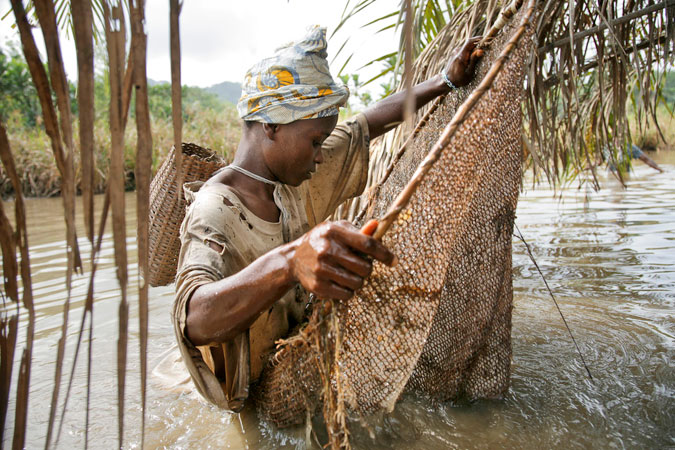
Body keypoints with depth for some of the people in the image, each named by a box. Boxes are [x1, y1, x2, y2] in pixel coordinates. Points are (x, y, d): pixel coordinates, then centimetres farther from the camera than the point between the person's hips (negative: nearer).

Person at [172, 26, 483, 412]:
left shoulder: (291, 179, -3)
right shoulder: (214, 210, -29)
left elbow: (364, 127, 9)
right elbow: (195, 320, -48)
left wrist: (444, 82, 11)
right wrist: (288, 263, -66)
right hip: (256, 396, -7)